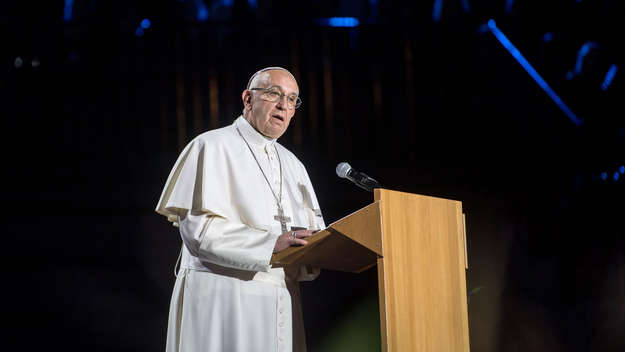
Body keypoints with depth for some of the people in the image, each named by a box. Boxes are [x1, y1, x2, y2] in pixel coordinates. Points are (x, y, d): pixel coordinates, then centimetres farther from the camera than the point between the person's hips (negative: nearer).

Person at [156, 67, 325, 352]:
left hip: (280, 305, 7)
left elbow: (314, 229, 16)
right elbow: (198, 227, -15)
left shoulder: (292, 165, 20)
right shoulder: (213, 147, -3)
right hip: (222, 300, -6)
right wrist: (271, 243, -24)